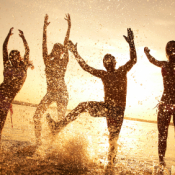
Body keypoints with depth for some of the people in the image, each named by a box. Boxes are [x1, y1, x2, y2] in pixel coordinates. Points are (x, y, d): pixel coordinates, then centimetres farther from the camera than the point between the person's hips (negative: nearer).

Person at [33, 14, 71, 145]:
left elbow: (66, 44, -6)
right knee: (37, 116, -3)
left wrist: (69, 26, -9)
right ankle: (38, 142, 8)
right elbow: (44, 43, 0)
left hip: (62, 93, -3)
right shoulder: (48, 61, 4)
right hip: (50, 94, 3)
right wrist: (45, 27, -4)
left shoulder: (63, 62, -2)